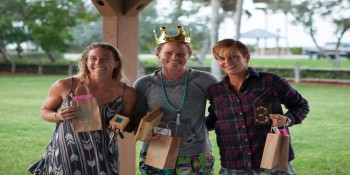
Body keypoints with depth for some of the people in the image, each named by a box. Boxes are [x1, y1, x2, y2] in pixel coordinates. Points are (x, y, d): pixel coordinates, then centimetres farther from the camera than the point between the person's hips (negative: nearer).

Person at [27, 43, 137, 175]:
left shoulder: (127, 93, -7)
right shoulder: (65, 86, -10)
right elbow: (44, 112, 5)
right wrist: (58, 116, -16)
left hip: (102, 158, 1)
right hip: (65, 154, 0)